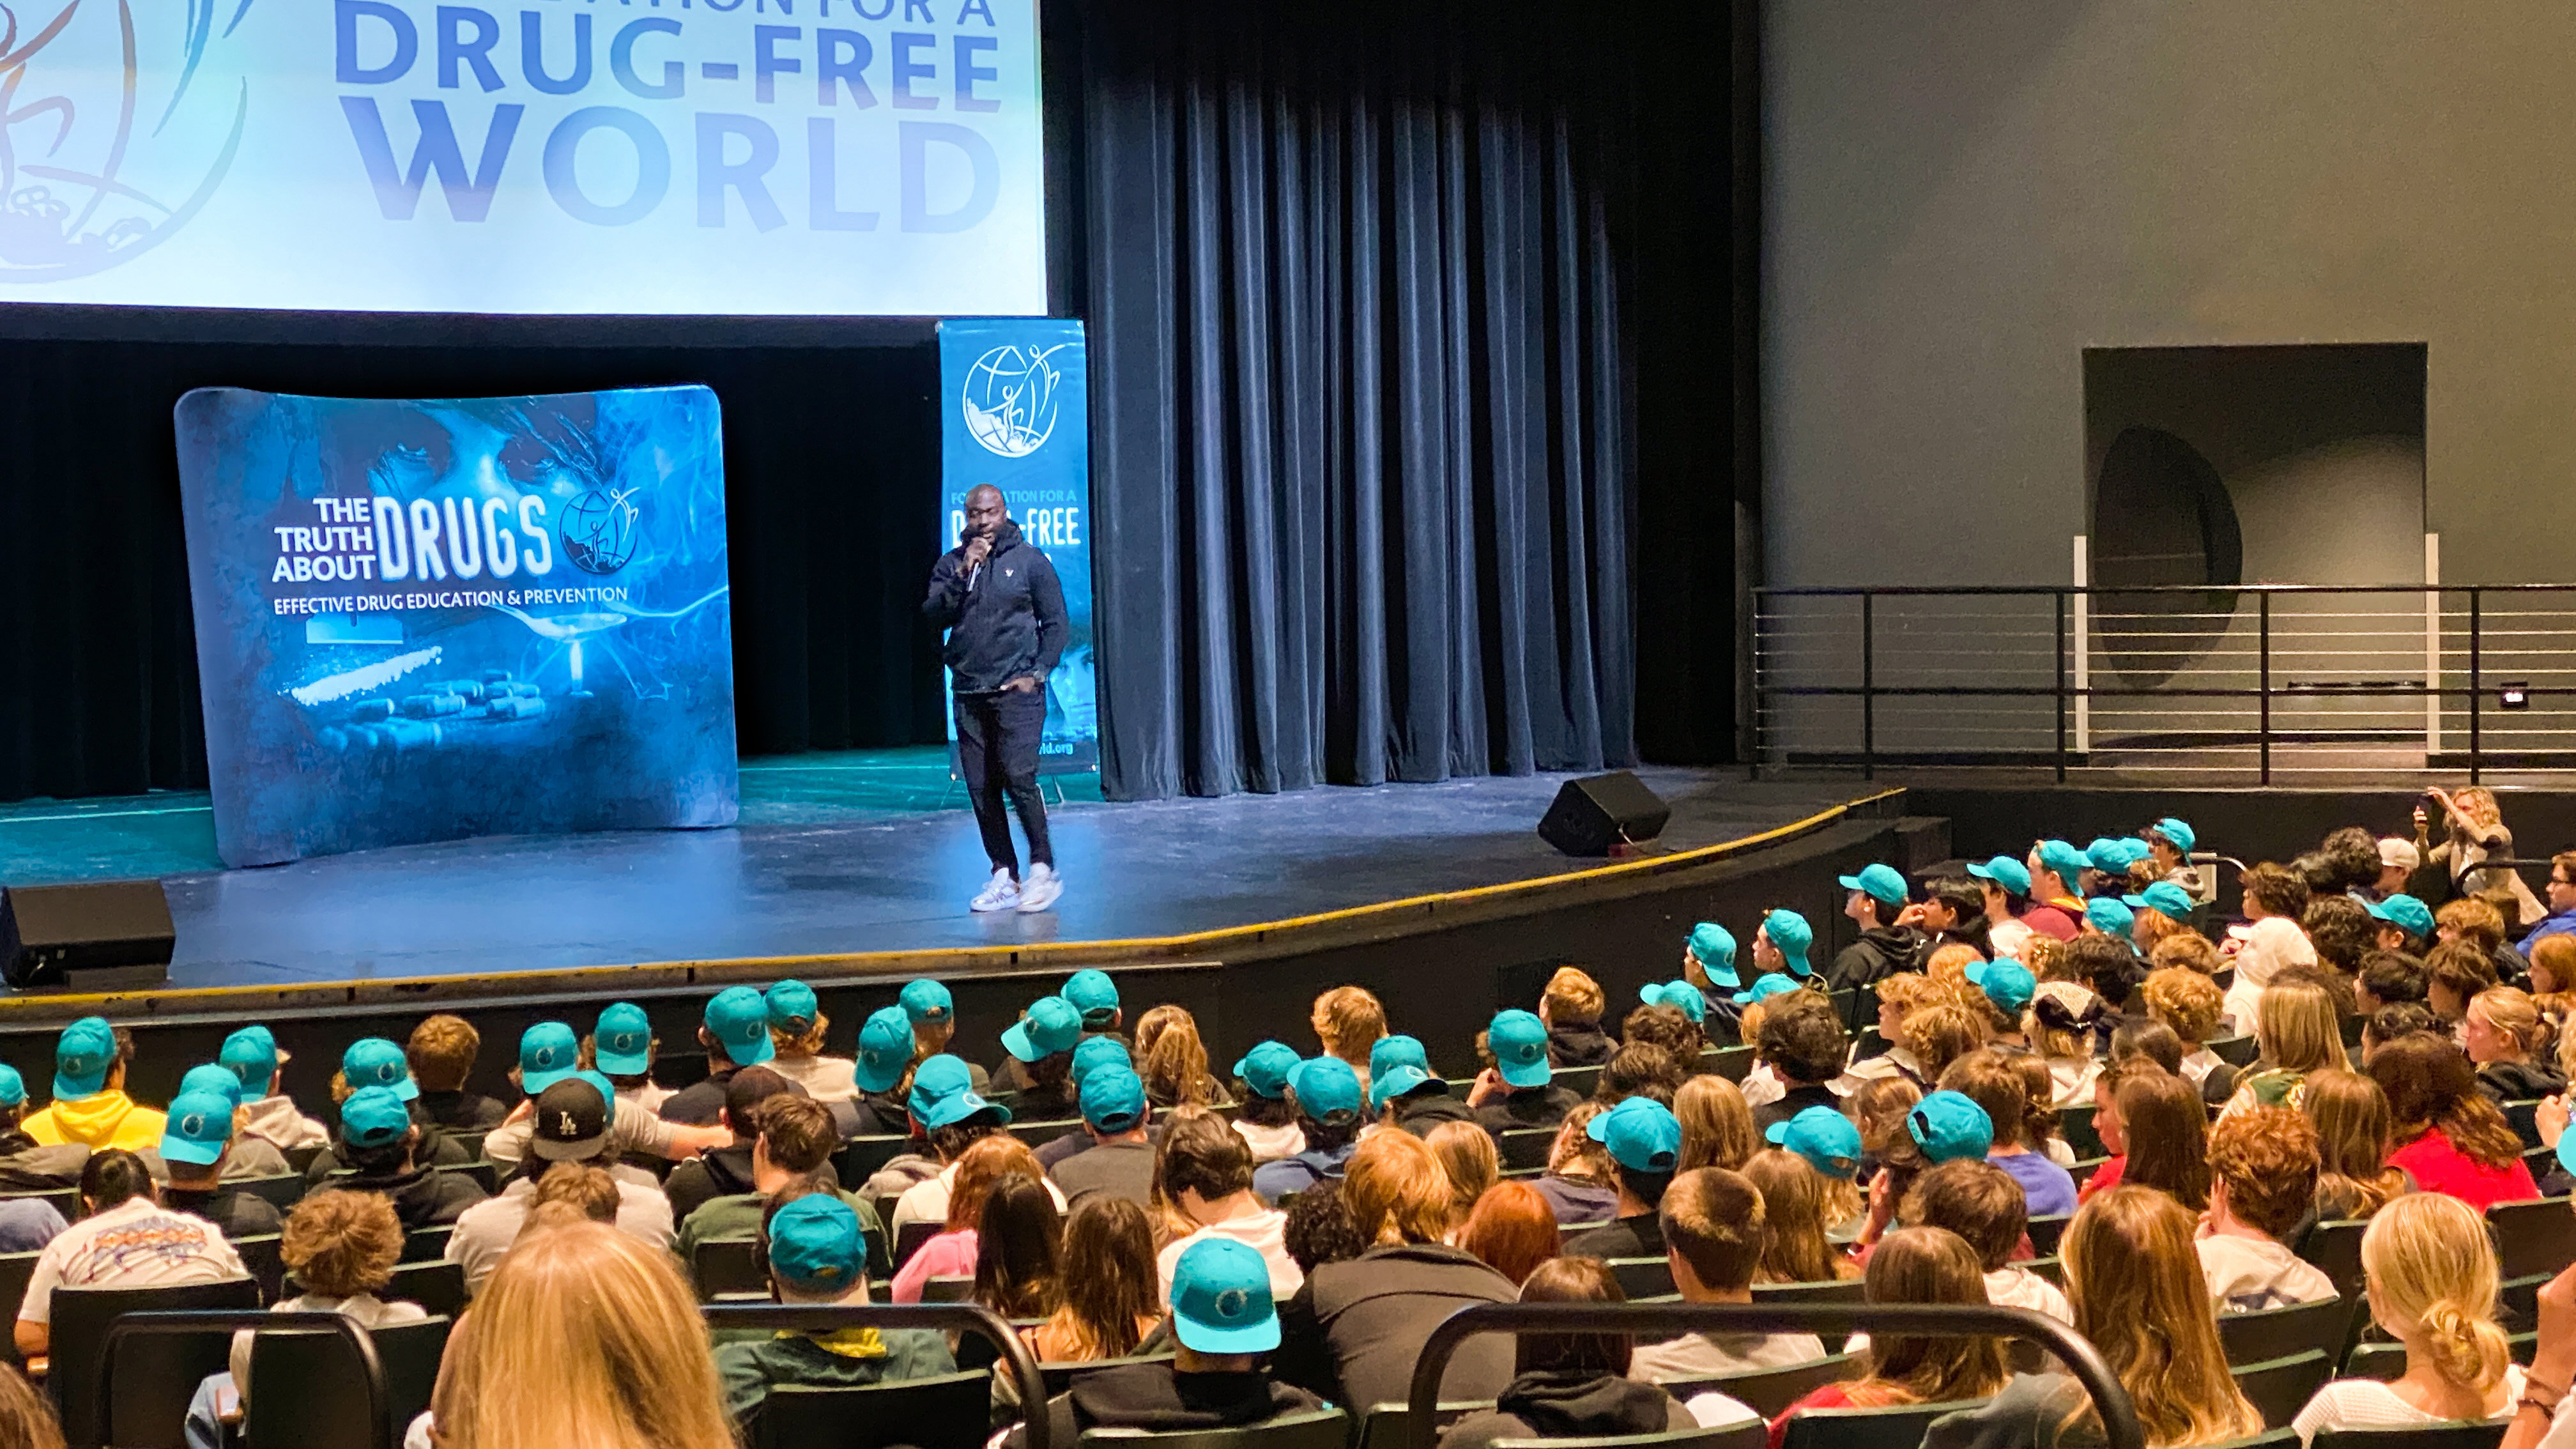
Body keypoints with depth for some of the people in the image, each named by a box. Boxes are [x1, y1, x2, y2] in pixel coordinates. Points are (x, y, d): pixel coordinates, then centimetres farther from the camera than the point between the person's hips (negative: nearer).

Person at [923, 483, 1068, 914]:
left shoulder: (1029, 560, 3)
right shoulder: (951, 564, 10)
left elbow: (1056, 623, 5)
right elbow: (934, 615, -3)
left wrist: (1036, 673, -5)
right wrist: (963, 574, -14)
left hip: (1017, 689, -4)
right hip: (968, 692, 4)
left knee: (1018, 777, -15)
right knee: (981, 788, 2)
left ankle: (1042, 869, -5)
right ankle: (1004, 877, 9)